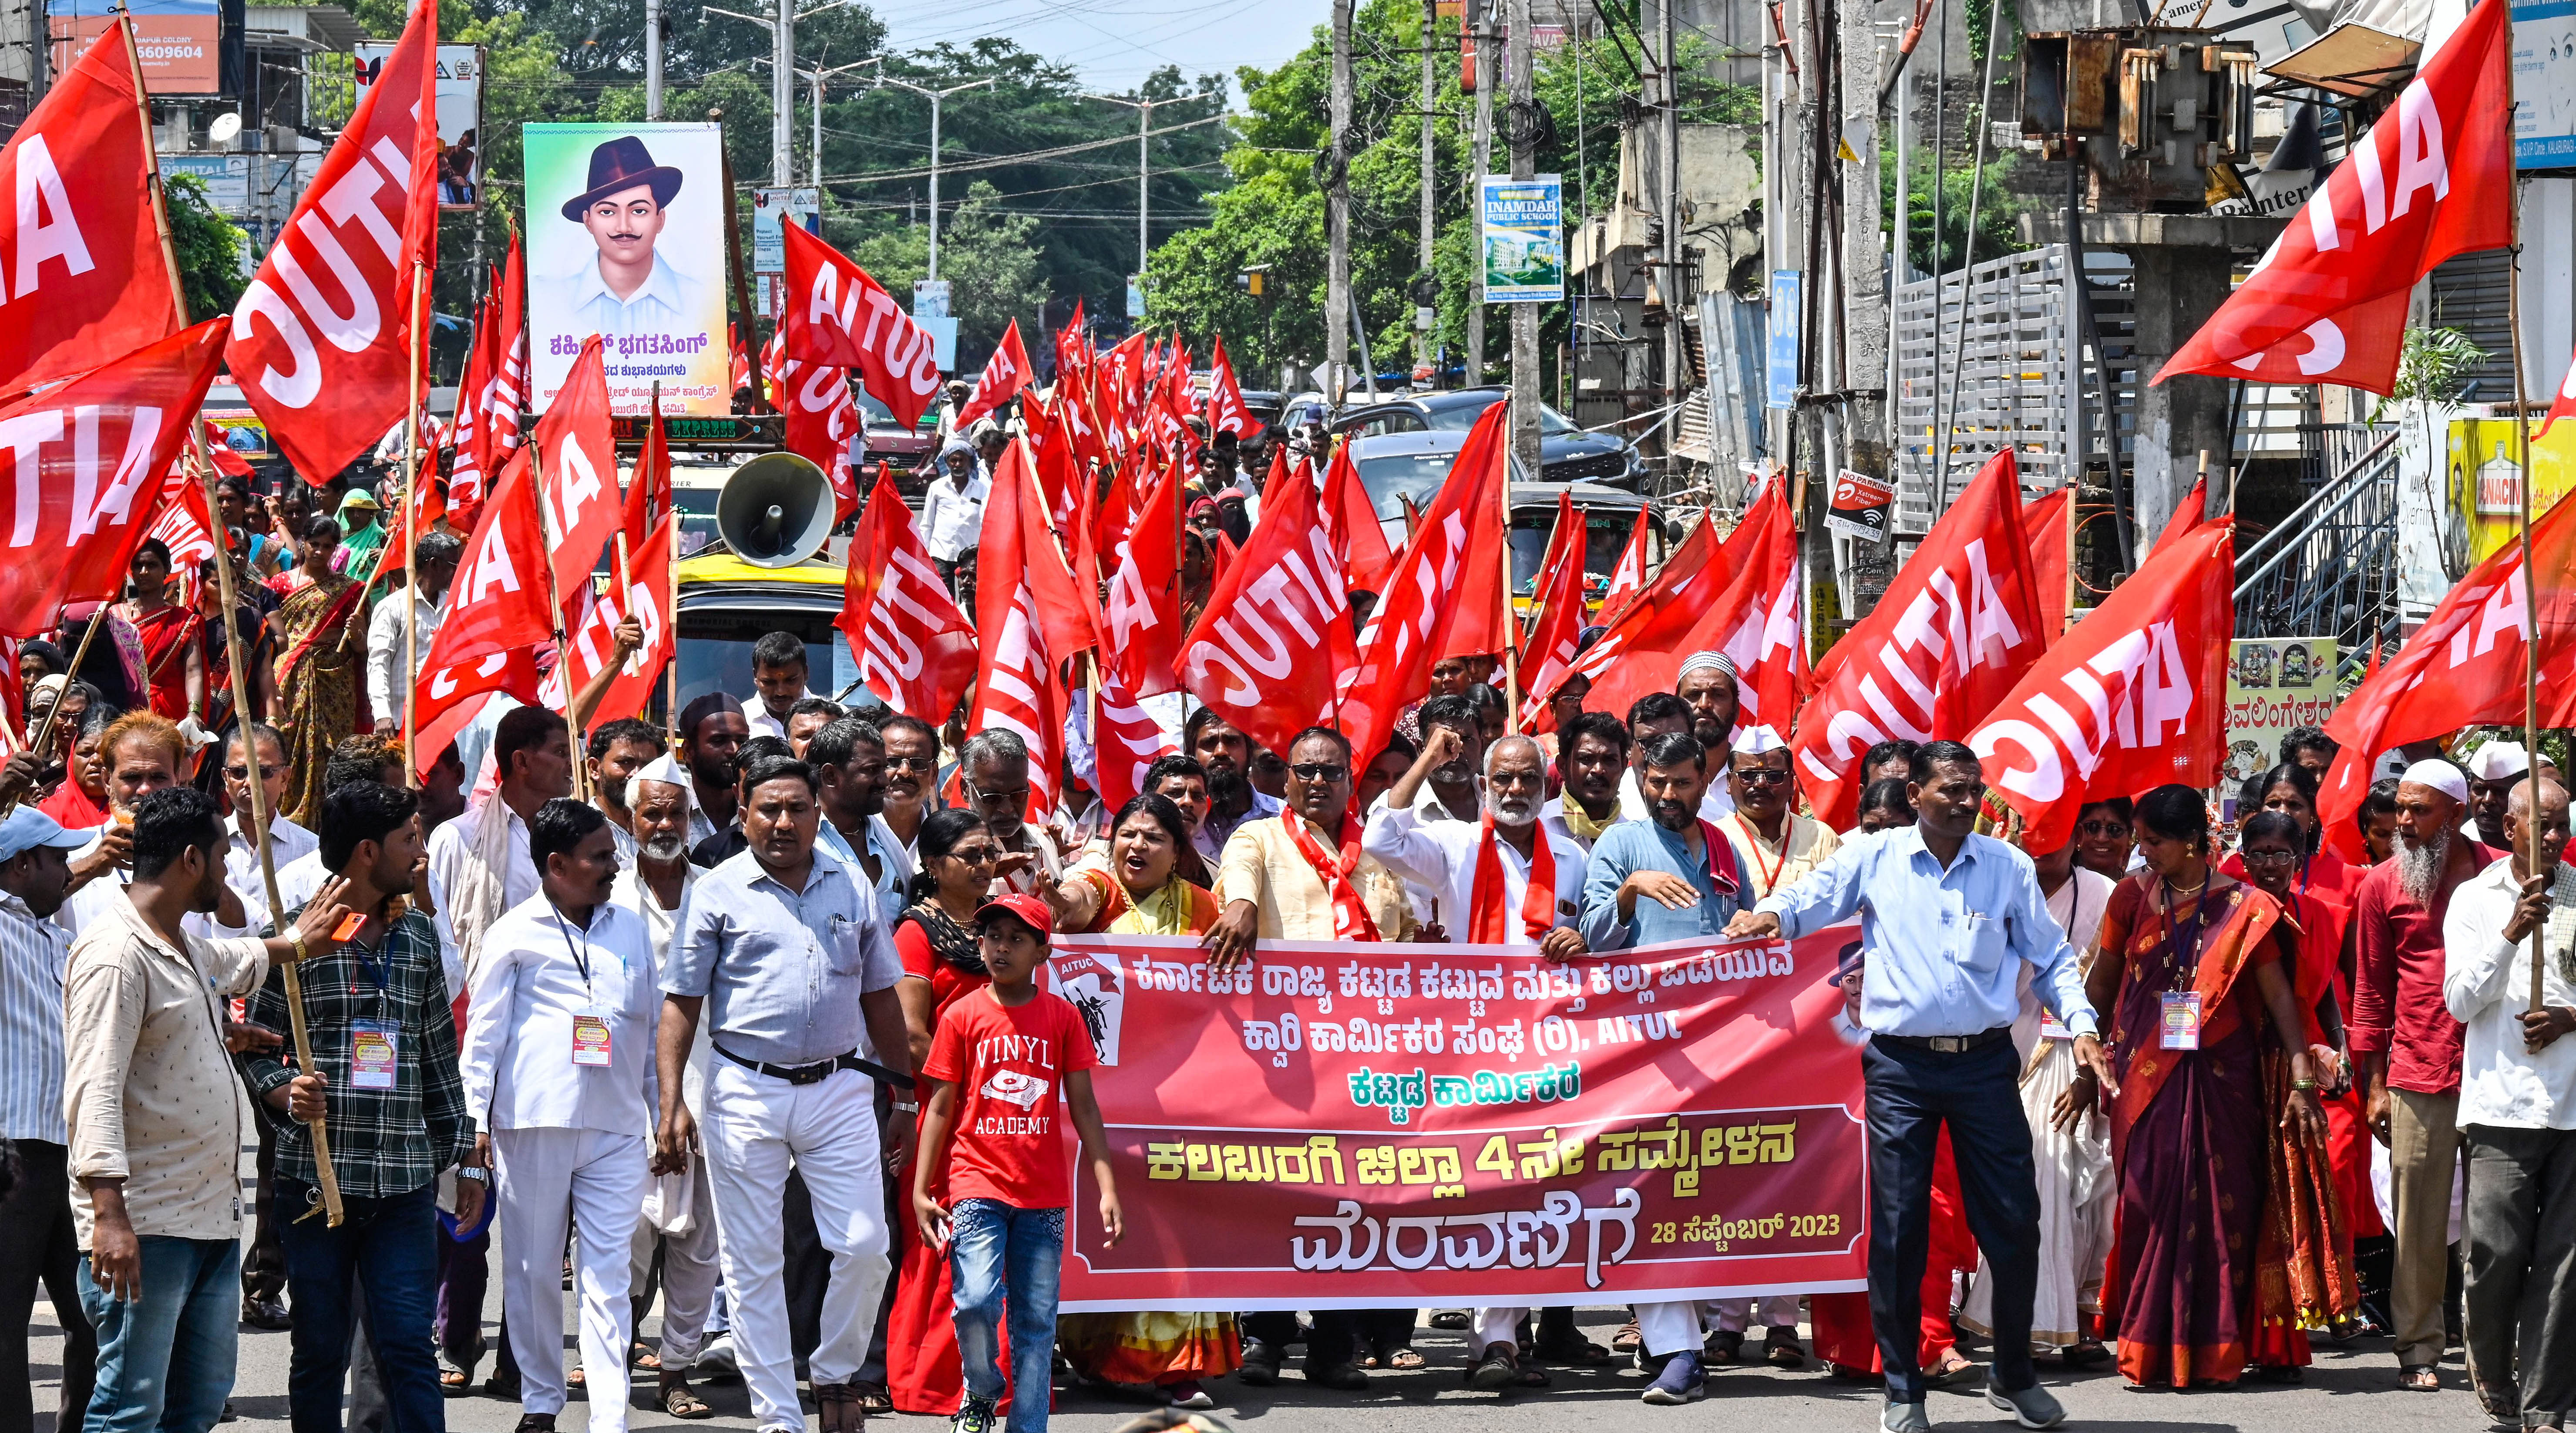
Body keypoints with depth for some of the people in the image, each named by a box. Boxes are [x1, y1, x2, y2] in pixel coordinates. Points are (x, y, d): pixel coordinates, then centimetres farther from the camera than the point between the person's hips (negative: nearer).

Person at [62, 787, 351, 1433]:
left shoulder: (186, 948, 18)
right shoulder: (114, 954, -15)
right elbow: (95, 1093, -23)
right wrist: (109, 1212, -30)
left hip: (213, 1220, 10)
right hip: (145, 1227, -10)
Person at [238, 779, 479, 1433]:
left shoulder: (418, 935, 13)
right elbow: (254, 1044, 2)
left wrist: (465, 1158, 16)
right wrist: (287, 1092, -19)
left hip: (405, 1180, 3)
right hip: (314, 1173, -3)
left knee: (407, 1344, -3)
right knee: (320, 1351, 5)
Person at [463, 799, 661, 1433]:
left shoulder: (631, 930, 15)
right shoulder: (516, 934, 3)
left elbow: (653, 1028, 20)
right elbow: (484, 1031, 4)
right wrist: (475, 1118, -4)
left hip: (616, 1127, 2)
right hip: (534, 1121, -2)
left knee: (607, 1274, -4)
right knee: (534, 1267, 5)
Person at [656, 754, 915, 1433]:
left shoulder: (851, 889, 9)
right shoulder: (718, 893, 0)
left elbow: (880, 998, 16)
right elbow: (681, 1002, -1)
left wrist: (904, 1098, 14)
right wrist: (670, 1103, -10)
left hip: (839, 1090, 2)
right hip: (747, 1092, -2)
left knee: (865, 1247, -4)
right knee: (753, 1264, 1)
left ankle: (835, 1375, 19)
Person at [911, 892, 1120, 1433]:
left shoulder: (1062, 1016, 6)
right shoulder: (963, 1016, 3)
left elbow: (1084, 1108, 7)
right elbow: (941, 1106, 6)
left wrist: (1107, 1189, 0)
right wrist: (921, 1188, 0)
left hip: (1043, 1194, 1)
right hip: (977, 1184, -1)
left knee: (1036, 1318, 1)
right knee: (977, 1301, -16)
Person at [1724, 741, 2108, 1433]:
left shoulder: (2008, 867, 6)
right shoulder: (1874, 859, 3)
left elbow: (2050, 958, 11)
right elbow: (1811, 898, -3)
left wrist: (2080, 1024, -2)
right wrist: (1771, 913, -26)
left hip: (1985, 1064, 1)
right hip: (1901, 1065, -1)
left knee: (2013, 1220, 2)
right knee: (1897, 1228, -1)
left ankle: (2015, 1376, 21)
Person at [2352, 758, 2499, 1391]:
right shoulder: (2383, 885, 7)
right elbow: (2372, 989, 9)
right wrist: (2374, 1085, 5)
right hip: (2418, 1075, 0)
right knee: (2419, 1219, 1)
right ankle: (2418, 1348, 9)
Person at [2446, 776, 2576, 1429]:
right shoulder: (2475, 899, 8)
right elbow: (2462, 1001, 0)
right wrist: (2511, 933, -11)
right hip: (2503, 1102, -1)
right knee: (2497, 1254, -6)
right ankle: (2496, 1380, 16)